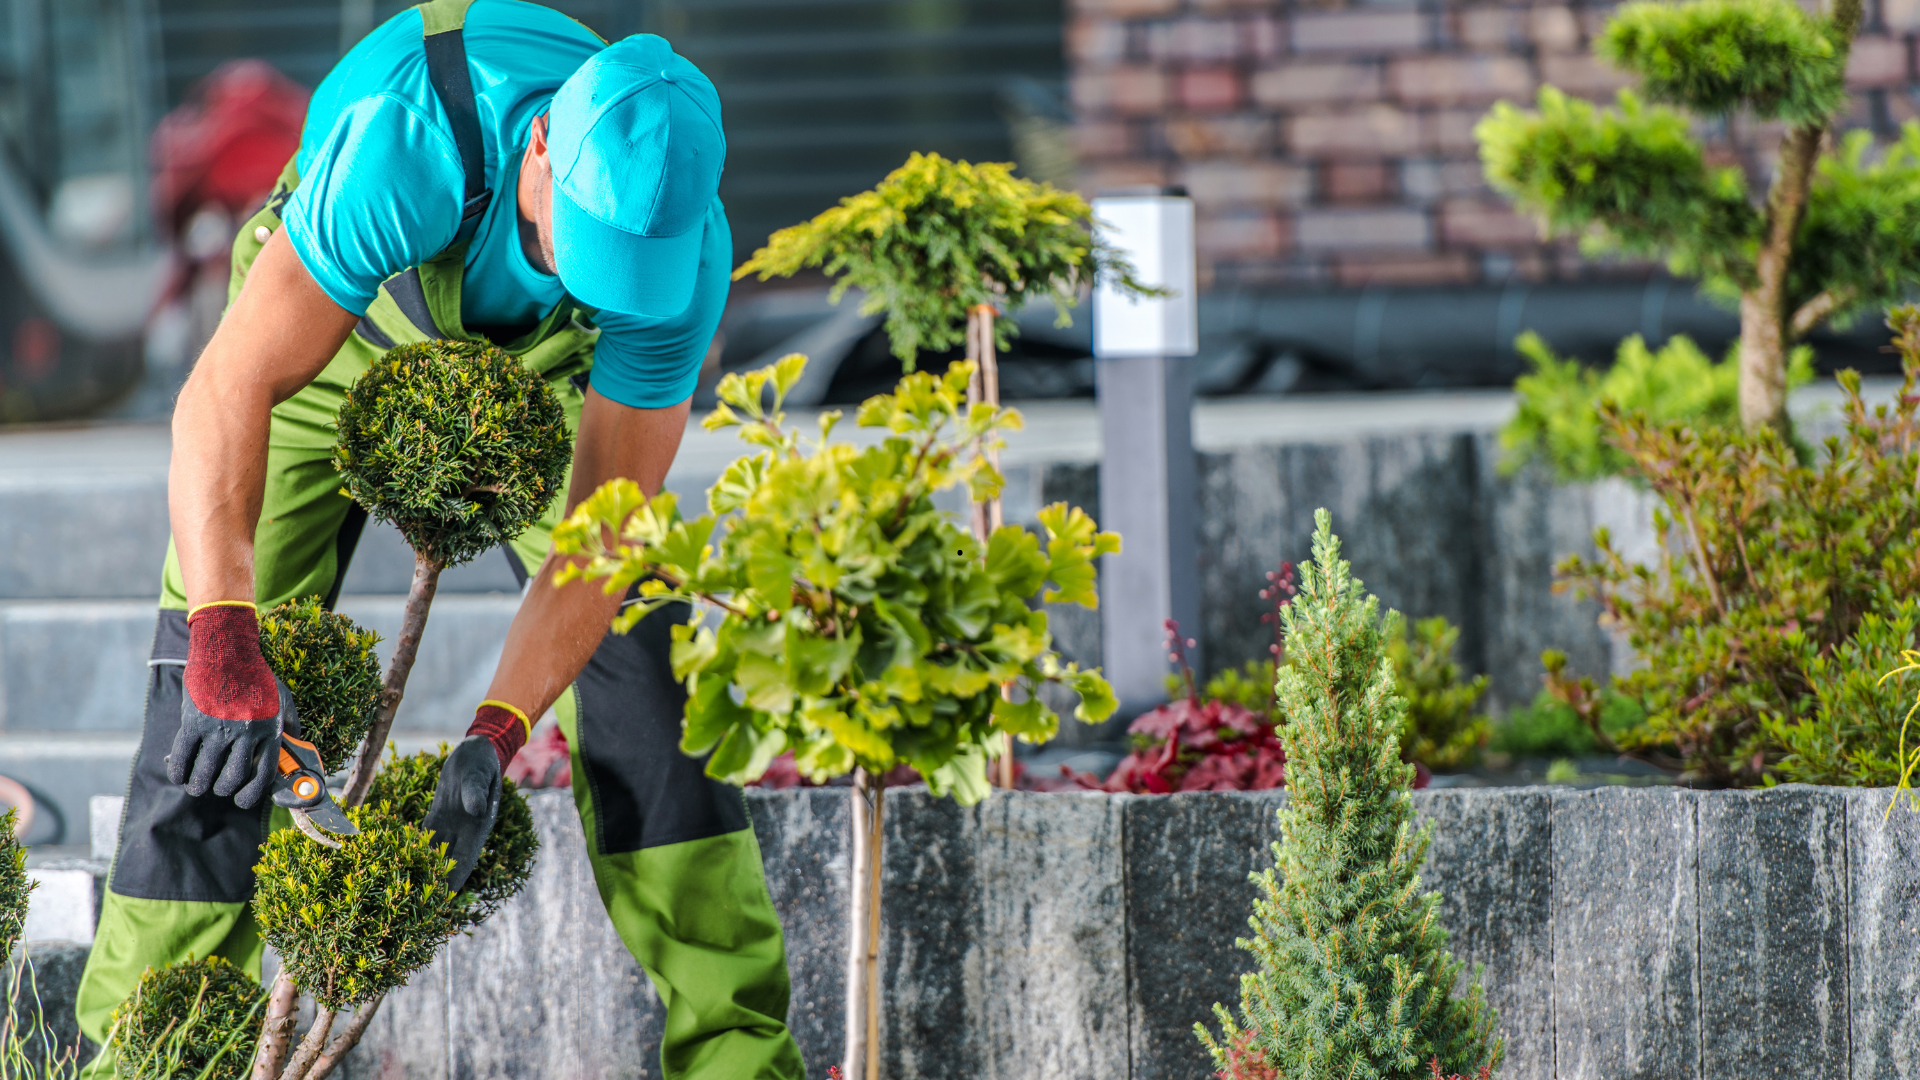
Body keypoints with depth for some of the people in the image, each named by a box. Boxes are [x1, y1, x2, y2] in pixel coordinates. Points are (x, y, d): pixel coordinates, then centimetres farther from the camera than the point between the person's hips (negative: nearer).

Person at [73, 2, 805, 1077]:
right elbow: (226, 395, -46)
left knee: (641, 657, -10)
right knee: (215, 705, -12)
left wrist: (494, 735, -39)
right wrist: (224, 645, -56)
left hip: (536, 354, 2)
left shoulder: (685, 252, -33)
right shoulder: (409, 144, -45)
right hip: (334, 320, -2)